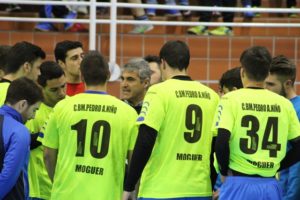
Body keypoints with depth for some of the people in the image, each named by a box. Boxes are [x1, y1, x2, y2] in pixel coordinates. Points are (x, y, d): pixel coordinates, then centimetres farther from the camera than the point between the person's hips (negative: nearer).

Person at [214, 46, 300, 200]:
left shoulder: (231, 99, -4)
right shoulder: (284, 104, 6)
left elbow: (221, 141, -14)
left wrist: (224, 172, 0)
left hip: (239, 183, -3)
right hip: (270, 186, 3)